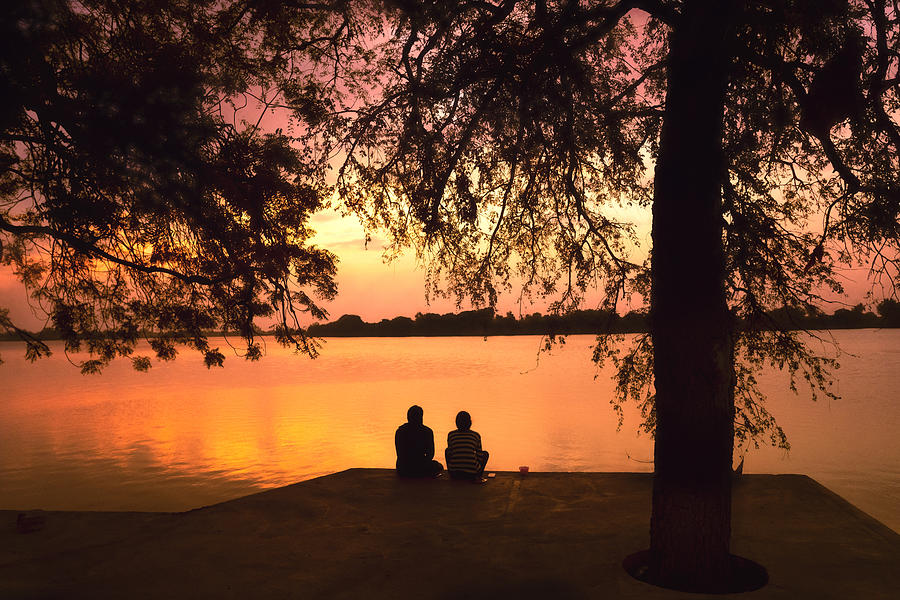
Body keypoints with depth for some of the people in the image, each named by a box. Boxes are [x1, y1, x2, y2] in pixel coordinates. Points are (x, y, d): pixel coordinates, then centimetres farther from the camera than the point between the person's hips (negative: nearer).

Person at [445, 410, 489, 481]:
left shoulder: (450, 435, 2)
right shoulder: (476, 435, 0)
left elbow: (449, 454, 10)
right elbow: (479, 455, 7)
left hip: (454, 474, 2)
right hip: (471, 474, -2)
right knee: (485, 453, 26)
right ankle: (477, 476, 6)